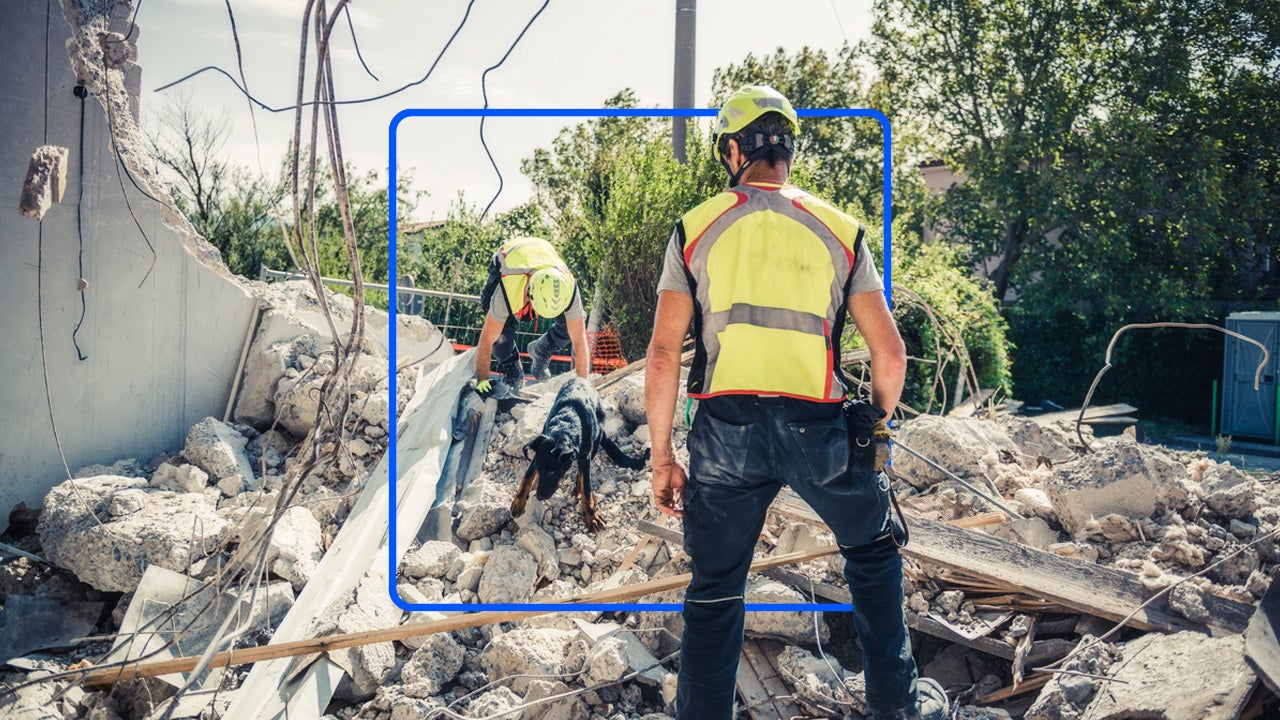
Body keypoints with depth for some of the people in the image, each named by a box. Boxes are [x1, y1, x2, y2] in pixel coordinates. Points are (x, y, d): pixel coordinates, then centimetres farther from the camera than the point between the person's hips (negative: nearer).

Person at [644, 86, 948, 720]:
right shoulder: (839, 230, 6)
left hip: (726, 429, 0)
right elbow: (890, 353, 4)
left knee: (715, 591, 13)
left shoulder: (696, 228, 3)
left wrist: (662, 457, 5)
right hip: (818, 428, 1)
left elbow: (663, 355, -3)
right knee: (874, 551, 25)